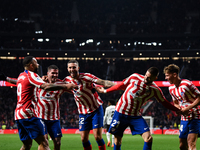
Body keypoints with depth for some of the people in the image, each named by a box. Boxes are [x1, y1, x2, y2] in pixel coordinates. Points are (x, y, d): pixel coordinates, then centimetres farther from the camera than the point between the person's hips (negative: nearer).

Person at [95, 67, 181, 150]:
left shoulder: (155, 90, -5)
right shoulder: (135, 77, -6)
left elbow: (164, 103, 10)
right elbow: (121, 85, 9)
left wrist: (178, 110, 8)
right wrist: (105, 91, 18)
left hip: (135, 116, 1)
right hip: (120, 112, 0)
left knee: (148, 138, -16)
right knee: (117, 139, 2)